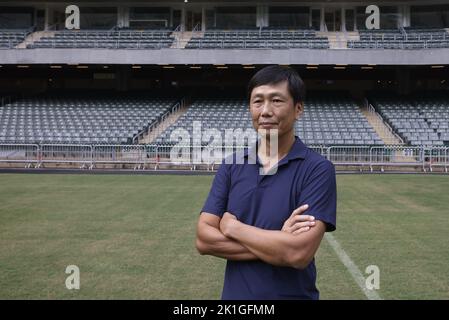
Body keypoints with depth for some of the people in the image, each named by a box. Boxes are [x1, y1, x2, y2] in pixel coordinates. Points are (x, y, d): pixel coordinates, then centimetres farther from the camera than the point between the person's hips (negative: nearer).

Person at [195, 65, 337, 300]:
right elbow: (204, 239, -8)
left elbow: (299, 253, -23)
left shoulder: (318, 169, -13)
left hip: (293, 294, -3)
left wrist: (232, 227, -12)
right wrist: (277, 242, -18)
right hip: (234, 293, 3)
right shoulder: (231, 166, -1)